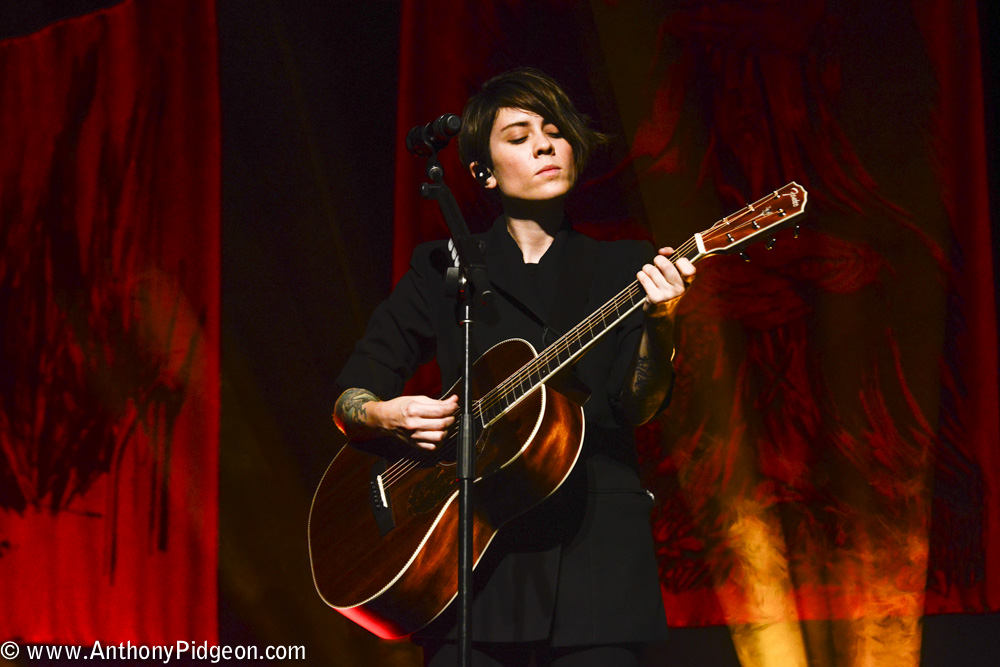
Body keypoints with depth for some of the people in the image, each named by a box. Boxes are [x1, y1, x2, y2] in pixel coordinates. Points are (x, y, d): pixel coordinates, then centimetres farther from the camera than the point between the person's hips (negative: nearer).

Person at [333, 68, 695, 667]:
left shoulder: (623, 268, 11)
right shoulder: (442, 270, 12)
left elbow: (637, 409, -3)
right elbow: (349, 398, 11)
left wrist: (660, 325, -21)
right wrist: (386, 415, -11)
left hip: (592, 542, 0)